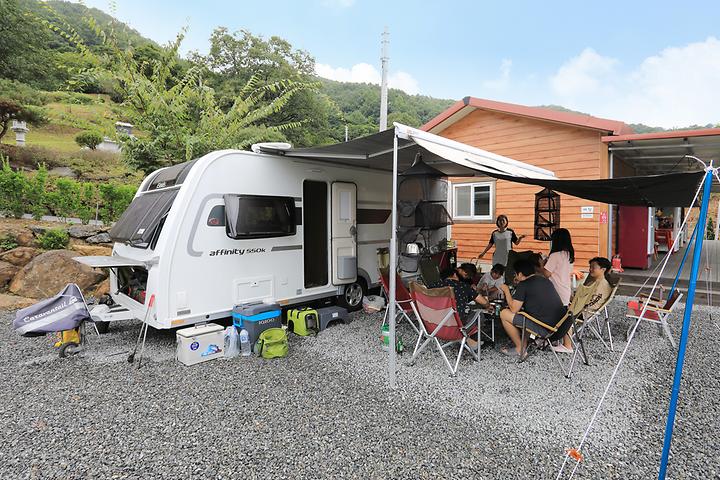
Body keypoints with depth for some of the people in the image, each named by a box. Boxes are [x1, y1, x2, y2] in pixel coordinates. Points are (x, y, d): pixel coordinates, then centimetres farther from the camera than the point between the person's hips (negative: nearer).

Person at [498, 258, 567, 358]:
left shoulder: (523, 285, -9)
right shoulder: (545, 280, 14)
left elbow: (514, 309, -7)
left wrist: (506, 291, 5)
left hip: (545, 328, -9)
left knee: (504, 314, -2)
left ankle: (520, 349, 10)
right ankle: (524, 344, 22)